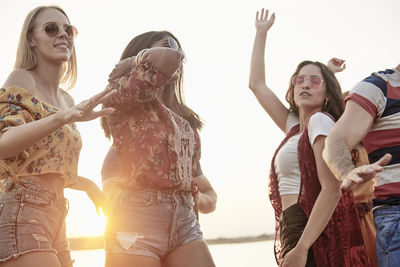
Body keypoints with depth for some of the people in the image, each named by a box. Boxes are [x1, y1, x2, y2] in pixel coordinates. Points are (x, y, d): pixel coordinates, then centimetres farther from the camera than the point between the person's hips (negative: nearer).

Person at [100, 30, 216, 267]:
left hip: (185, 221, 7)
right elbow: (167, 59, -16)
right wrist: (134, 61, 0)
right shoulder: (122, 94, 0)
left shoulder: (182, 116, 23)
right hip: (137, 219, -6)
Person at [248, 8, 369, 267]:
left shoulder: (320, 120, -7)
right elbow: (256, 83, 25)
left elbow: (332, 190, -17)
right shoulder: (294, 126, 17)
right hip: (294, 231, 8)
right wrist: (261, 33, 27)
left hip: (315, 235, -8)